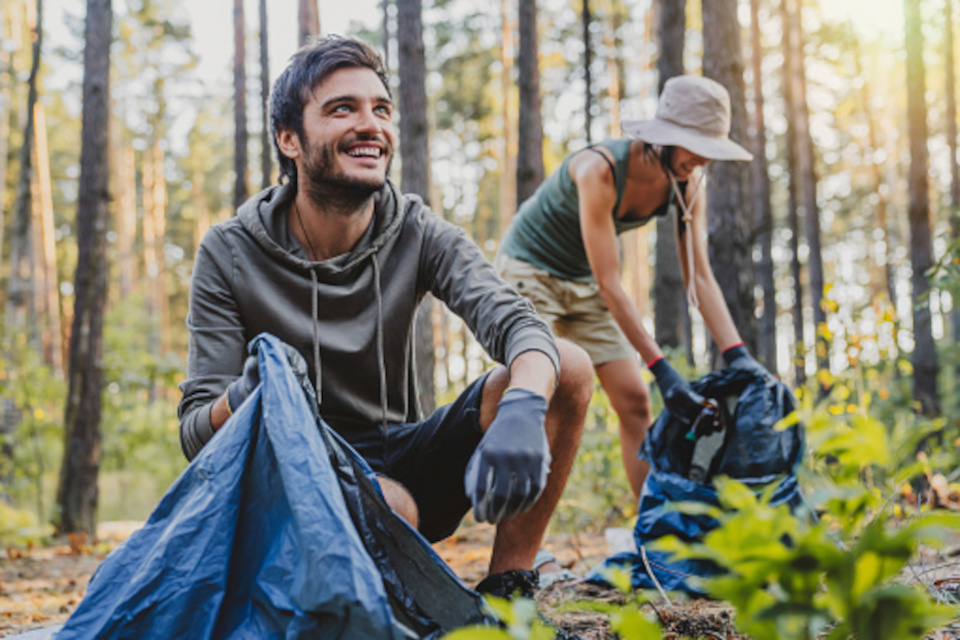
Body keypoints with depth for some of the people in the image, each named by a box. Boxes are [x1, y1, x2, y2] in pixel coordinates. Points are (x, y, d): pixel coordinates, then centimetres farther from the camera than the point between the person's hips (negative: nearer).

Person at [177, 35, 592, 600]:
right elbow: (196, 435, -10)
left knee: (570, 368, -17)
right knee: (388, 509, -41)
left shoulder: (420, 235, -3)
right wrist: (242, 398, -36)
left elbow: (516, 323, -21)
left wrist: (522, 409, -45)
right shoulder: (230, 255, -8)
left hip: (404, 460, 4)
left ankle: (505, 596, -9)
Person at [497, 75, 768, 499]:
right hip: (529, 269, -6)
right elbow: (609, 285, -34)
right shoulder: (600, 169, -33)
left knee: (634, 400, -1)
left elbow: (700, 277, -12)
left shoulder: (687, 184, -13)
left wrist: (738, 356, -24)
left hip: (582, 281, 7)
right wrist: (662, 369, -36)